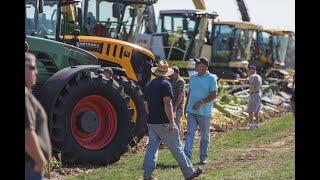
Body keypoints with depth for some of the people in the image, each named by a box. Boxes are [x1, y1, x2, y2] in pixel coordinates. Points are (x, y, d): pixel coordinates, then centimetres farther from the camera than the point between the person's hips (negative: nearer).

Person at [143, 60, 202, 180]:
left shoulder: (149, 85, 12)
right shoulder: (165, 84, -11)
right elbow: (167, 103, -20)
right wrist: (171, 122, -19)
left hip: (151, 122, 7)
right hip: (164, 123, -7)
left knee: (152, 147, 9)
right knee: (176, 148, 0)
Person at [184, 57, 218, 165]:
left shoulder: (211, 78, -7)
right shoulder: (192, 77, 11)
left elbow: (213, 95, -11)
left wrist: (201, 102, -19)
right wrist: (187, 106, 18)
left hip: (204, 111, -4)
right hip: (191, 111, 5)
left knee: (204, 135, 6)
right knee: (190, 133, -4)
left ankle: (203, 156, 15)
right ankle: (187, 155, -9)